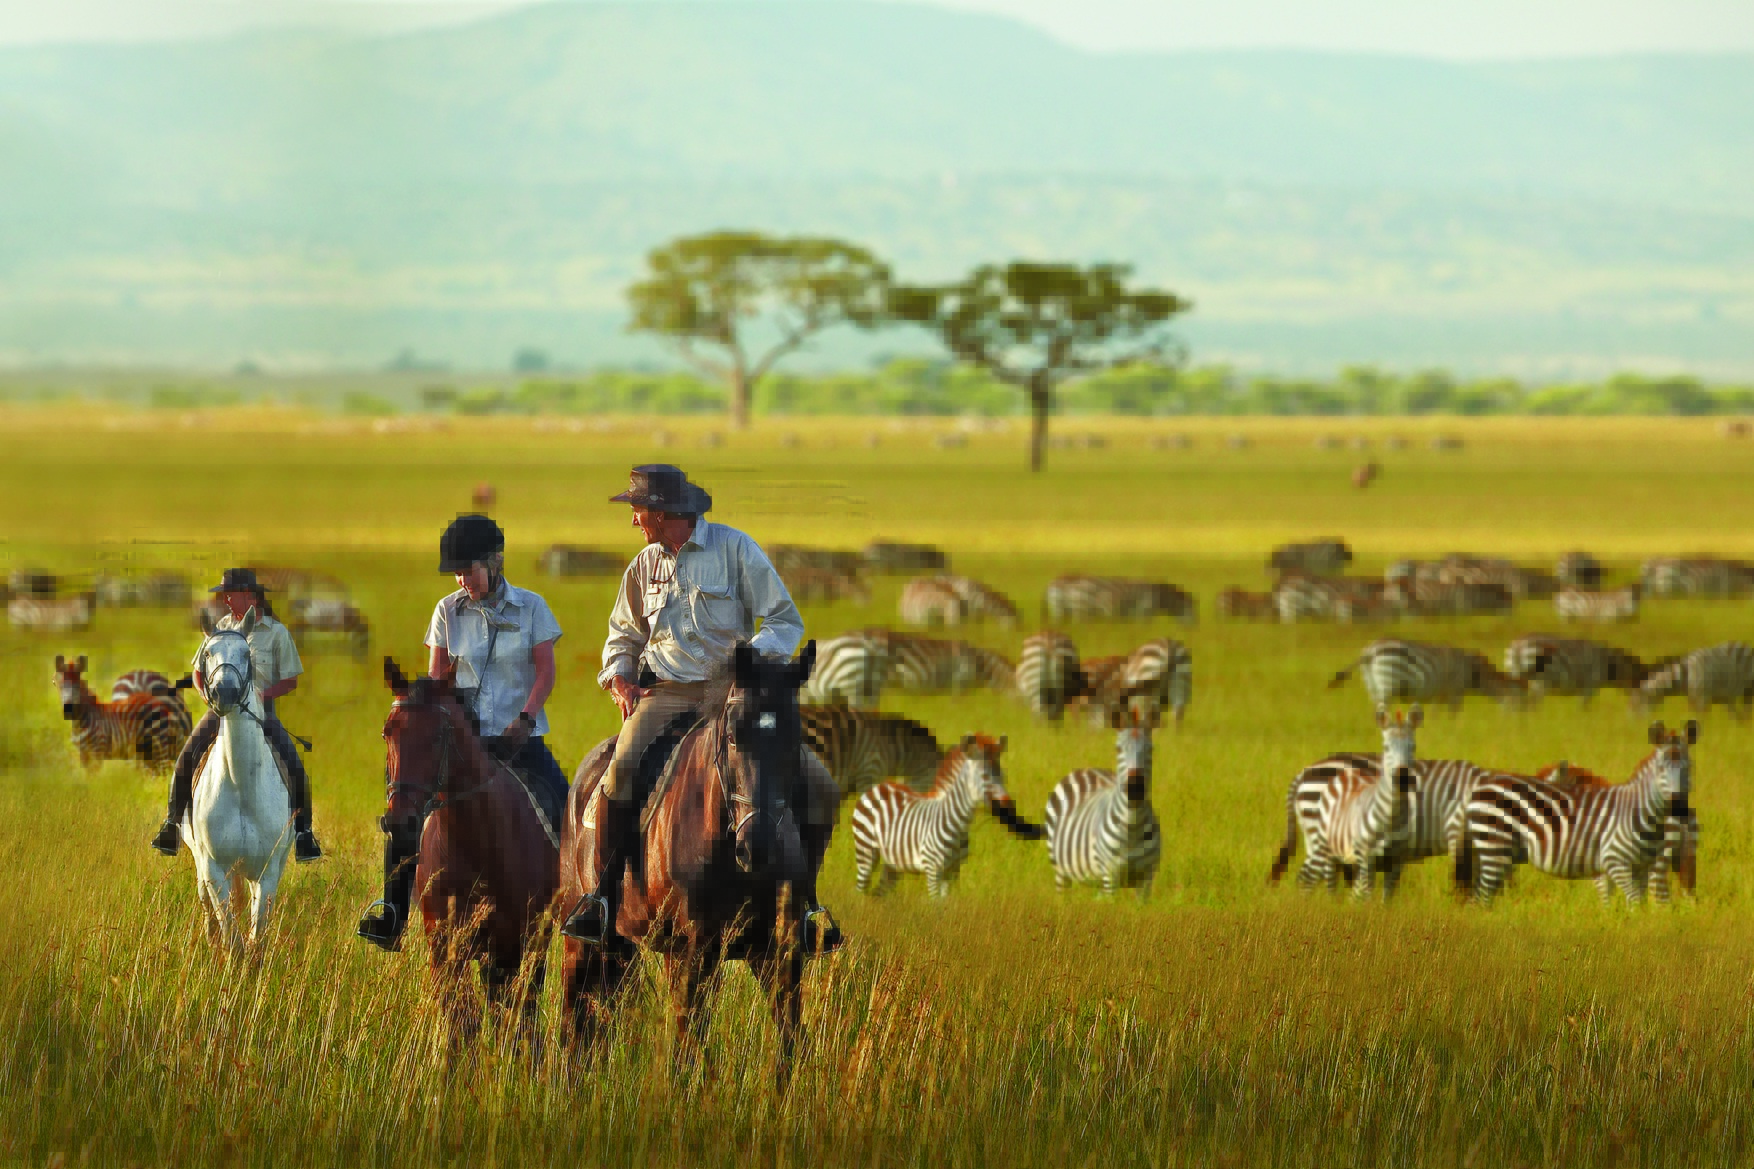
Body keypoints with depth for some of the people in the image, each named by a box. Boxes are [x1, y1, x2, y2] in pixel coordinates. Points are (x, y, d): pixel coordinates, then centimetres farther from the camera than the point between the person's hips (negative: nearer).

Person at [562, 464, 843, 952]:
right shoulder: (645, 565, 14)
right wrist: (619, 676, 7)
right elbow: (624, 636, 28)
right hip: (667, 695, 2)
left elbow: (786, 620, 1)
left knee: (817, 783, -17)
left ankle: (805, 900, 0)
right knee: (624, 765, -30)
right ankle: (605, 896, -25)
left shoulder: (736, 549, 1)